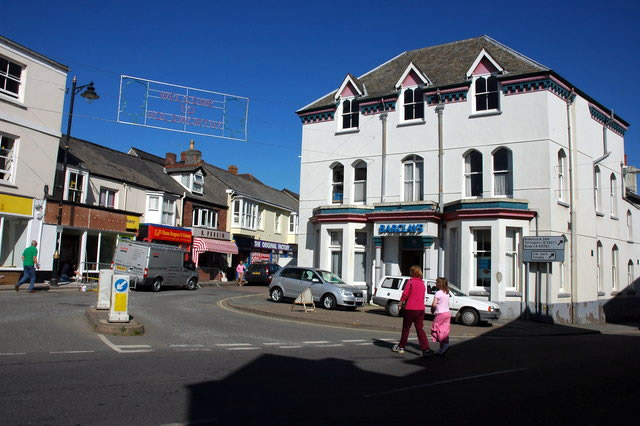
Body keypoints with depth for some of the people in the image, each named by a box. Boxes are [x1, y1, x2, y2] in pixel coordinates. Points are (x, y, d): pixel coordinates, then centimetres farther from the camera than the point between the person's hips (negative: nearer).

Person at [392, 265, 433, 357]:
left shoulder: (411, 281, -10)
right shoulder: (422, 283, 9)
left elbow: (405, 294, -12)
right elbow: (422, 296, 14)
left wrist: (401, 303, 3)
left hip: (410, 309, -5)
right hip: (421, 309, 5)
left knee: (406, 328, 10)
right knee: (420, 329, 5)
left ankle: (401, 347, 23)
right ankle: (426, 349, -6)